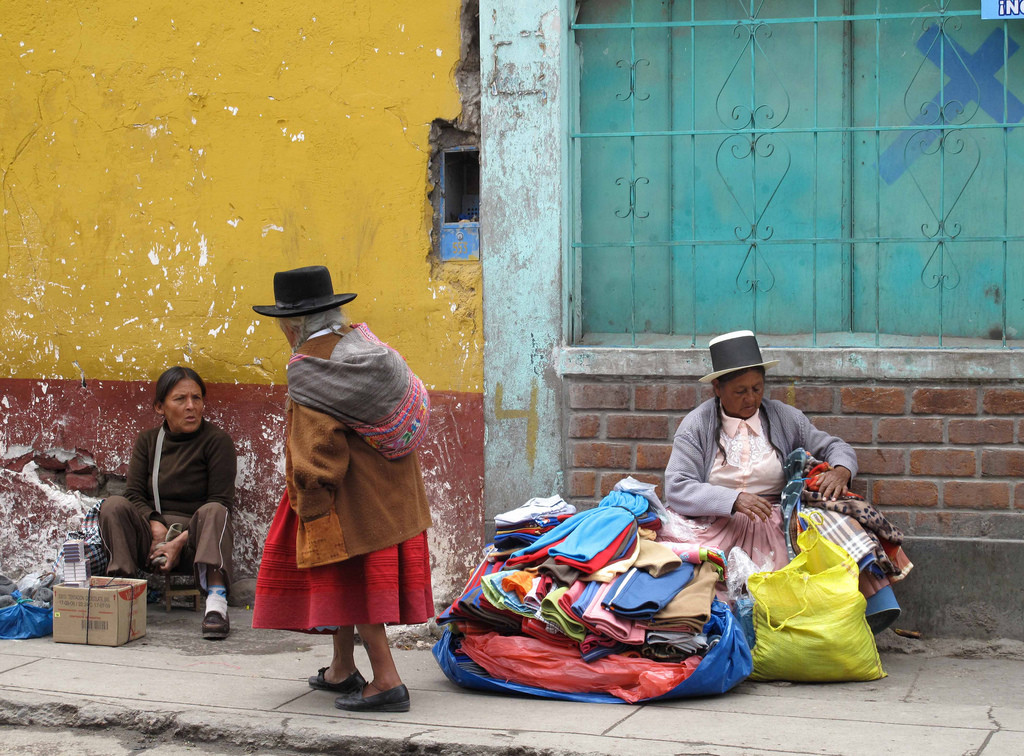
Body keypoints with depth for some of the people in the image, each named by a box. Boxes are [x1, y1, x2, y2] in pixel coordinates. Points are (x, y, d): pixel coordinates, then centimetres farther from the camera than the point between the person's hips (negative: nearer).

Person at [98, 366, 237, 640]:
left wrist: (180, 541, -17)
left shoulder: (217, 441, 0)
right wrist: (157, 528, -18)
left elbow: (221, 501, -7)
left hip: (194, 539, -3)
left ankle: (216, 602, -51)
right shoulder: (147, 441, 12)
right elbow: (134, 494, 3)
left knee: (213, 512, -34)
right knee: (113, 505, -21)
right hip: (151, 535, 3)